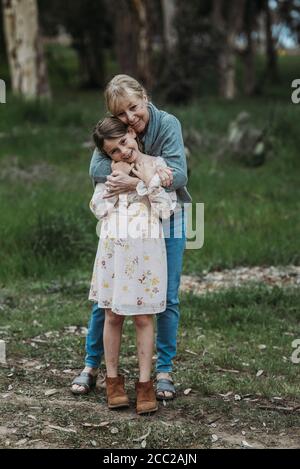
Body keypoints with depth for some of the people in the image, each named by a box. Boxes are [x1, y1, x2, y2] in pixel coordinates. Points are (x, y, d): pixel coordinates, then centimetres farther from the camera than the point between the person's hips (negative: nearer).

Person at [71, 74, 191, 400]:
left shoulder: (168, 124, -16)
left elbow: (179, 175, -24)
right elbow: (96, 168, -25)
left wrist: (134, 183, -38)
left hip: (167, 219, -1)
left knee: (167, 298, 3)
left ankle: (164, 371, 16)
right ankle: (91, 365, 16)